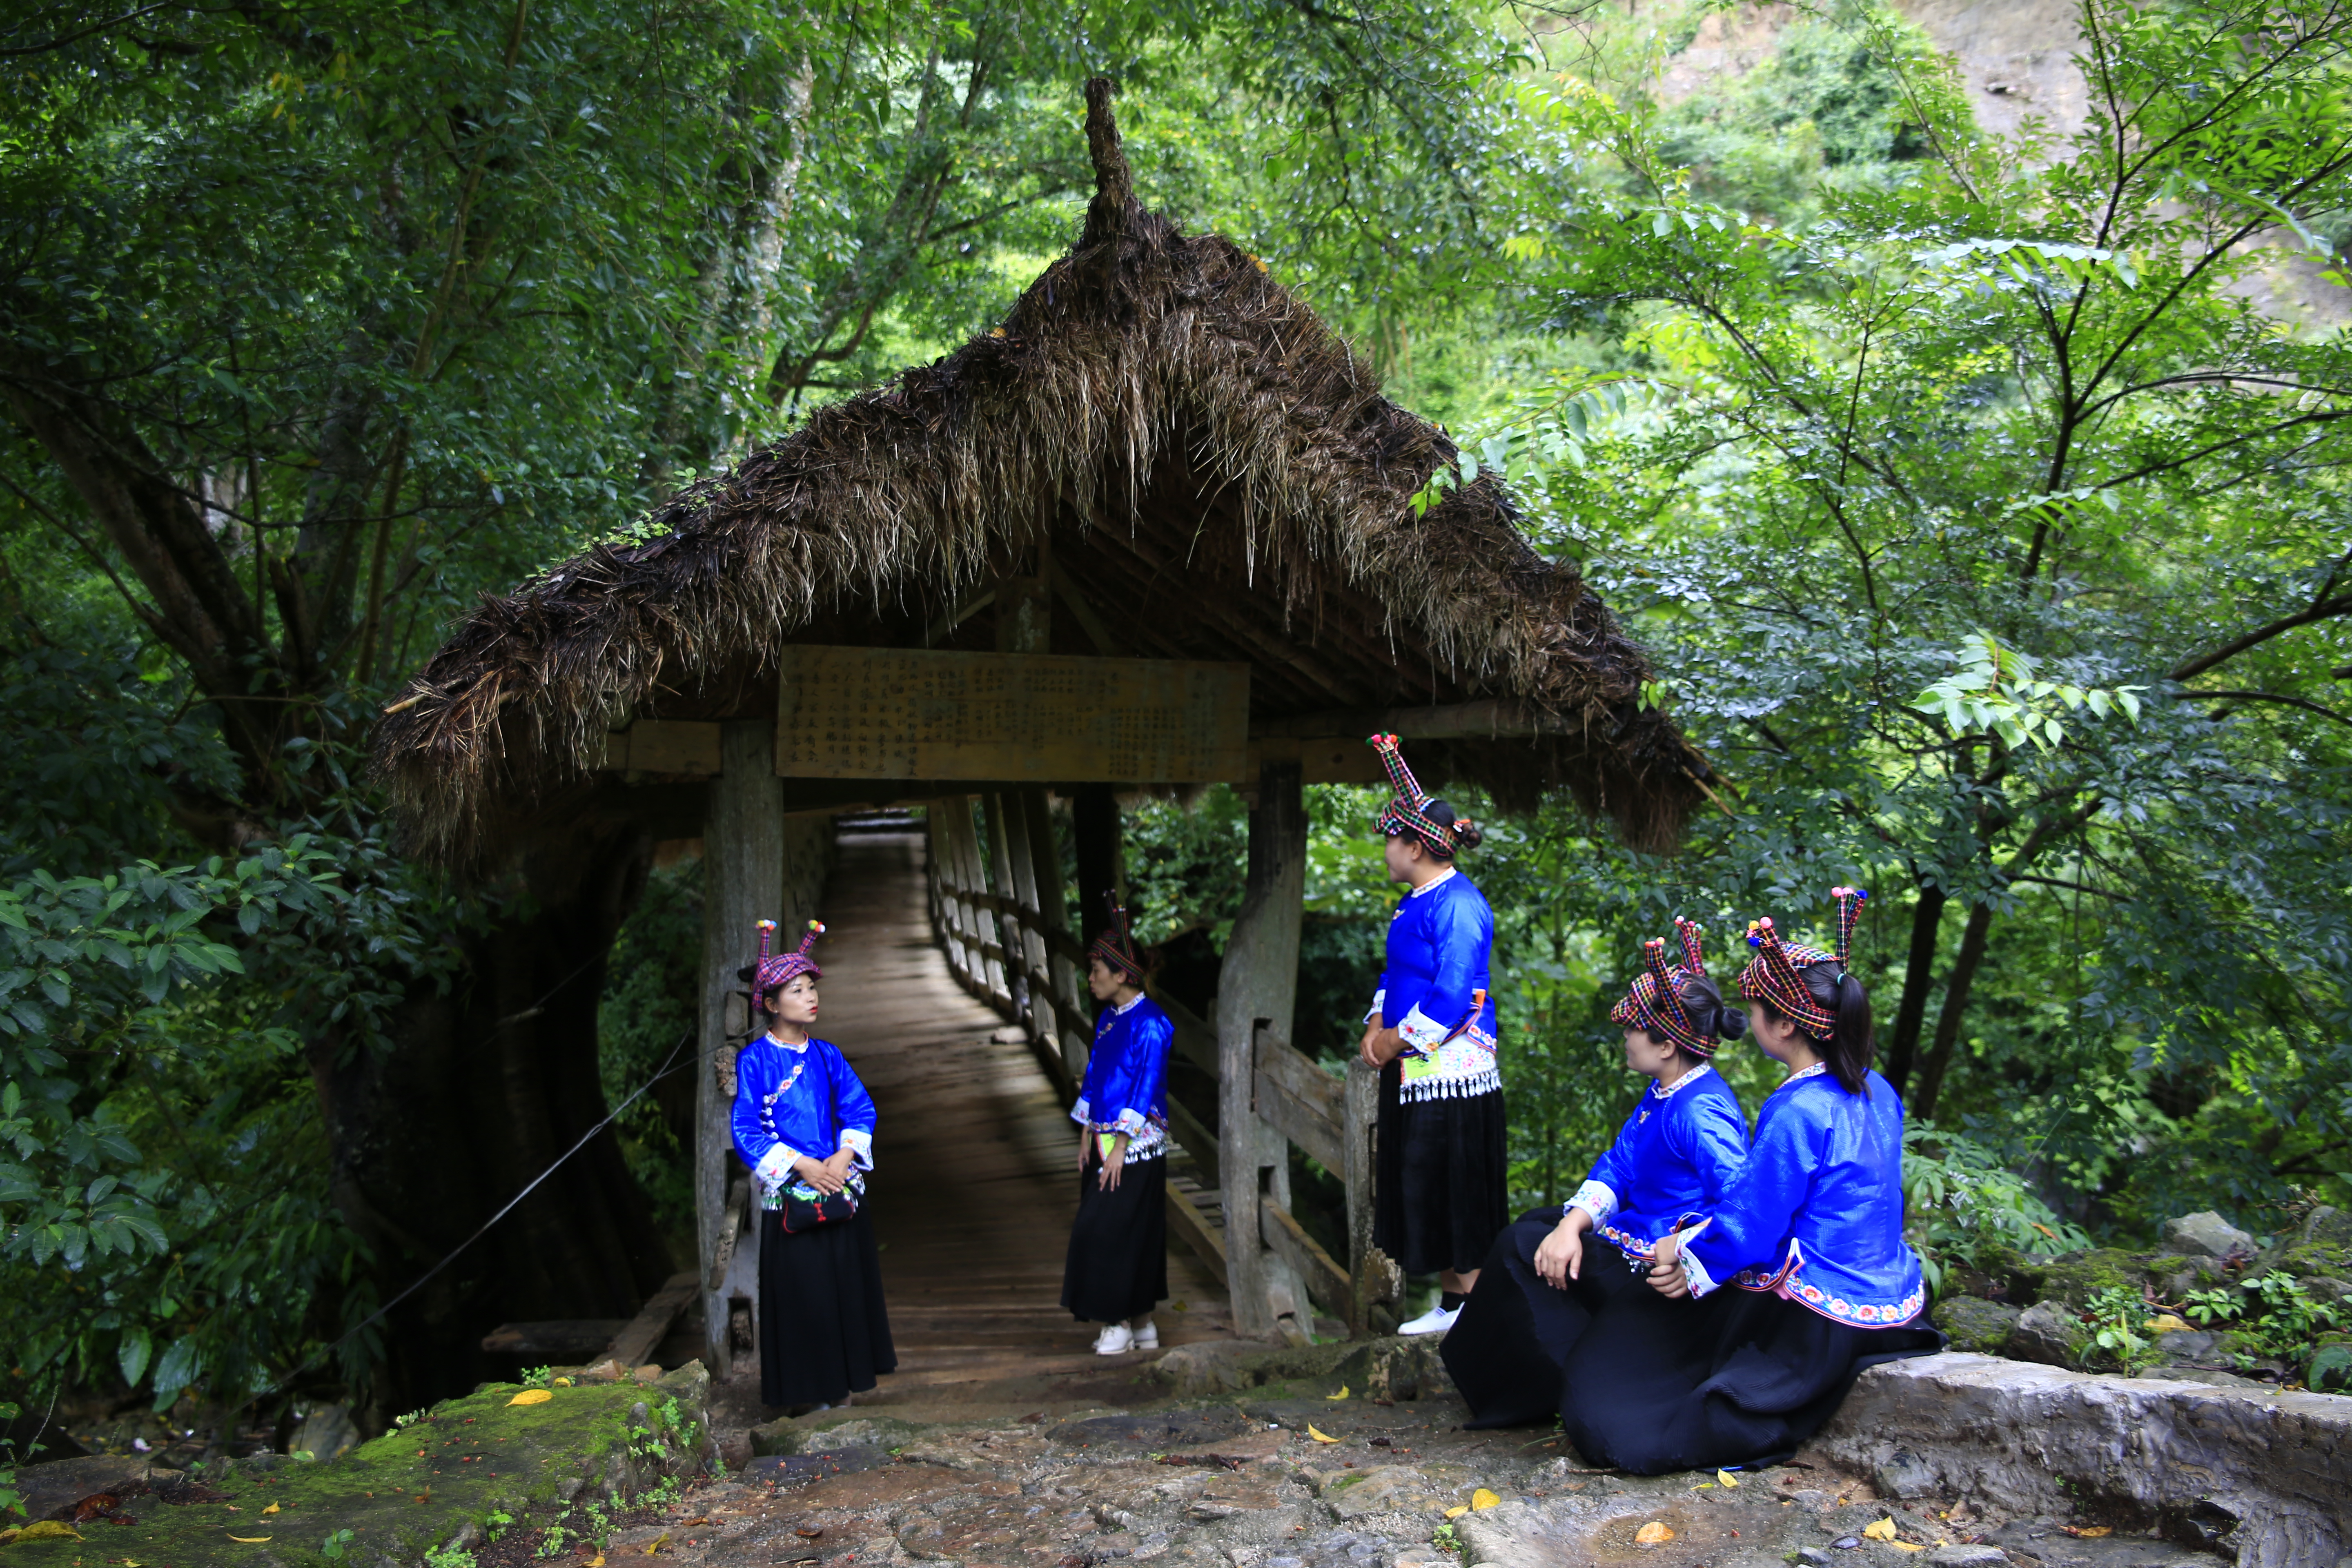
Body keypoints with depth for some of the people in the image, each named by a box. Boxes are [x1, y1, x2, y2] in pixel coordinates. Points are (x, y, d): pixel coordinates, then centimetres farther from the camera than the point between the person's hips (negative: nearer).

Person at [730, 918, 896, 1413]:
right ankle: (812, 1386, 16)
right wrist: (803, 1166, -15)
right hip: (790, 1195, -4)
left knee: (848, 1283, 9)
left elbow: (860, 1109, 5)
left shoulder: (826, 1055, 6)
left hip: (841, 1186, 4)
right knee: (802, 1289, 1)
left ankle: (846, 1376, 23)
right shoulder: (755, 1060, -7)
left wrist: (842, 1159, -11)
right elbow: (747, 1131, -10)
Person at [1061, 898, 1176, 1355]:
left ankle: (1121, 1323, 5)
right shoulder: (1108, 1019, 11)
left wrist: (1120, 1145, -18)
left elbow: (1146, 1086, -17)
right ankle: (1142, 1322, 19)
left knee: (1107, 1229, -7)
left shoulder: (1149, 1023, -15)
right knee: (1128, 1232, 11)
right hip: (1104, 1141, 8)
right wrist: (1086, 1137, 12)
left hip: (1136, 1146, -8)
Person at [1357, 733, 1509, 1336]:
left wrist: (1397, 1040, -14)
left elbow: (1452, 995, -22)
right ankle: (1448, 1302, 24)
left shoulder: (1458, 905, -18)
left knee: (1457, 1193, -1)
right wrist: (1376, 1027, 5)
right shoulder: (1412, 902, 12)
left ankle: (1467, 1305, 11)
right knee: (1424, 1194, 14)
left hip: (1450, 1070, -10)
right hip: (1411, 1073, 10)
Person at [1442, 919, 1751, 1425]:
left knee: (1519, 1248, -6)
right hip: (1638, 1235, 10)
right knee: (1538, 1226, 22)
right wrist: (1574, 1225, -11)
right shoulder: (1661, 1094, 6)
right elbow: (1617, 1168, 4)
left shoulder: (1700, 1112, -26)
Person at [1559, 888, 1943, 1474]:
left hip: (1820, 1325, -9)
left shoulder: (1796, 1112, -24)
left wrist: (1687, 1255, 0)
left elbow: (1750, 1227, -19)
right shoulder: (1878, 1092, 3)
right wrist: (1698, 1241, 10)